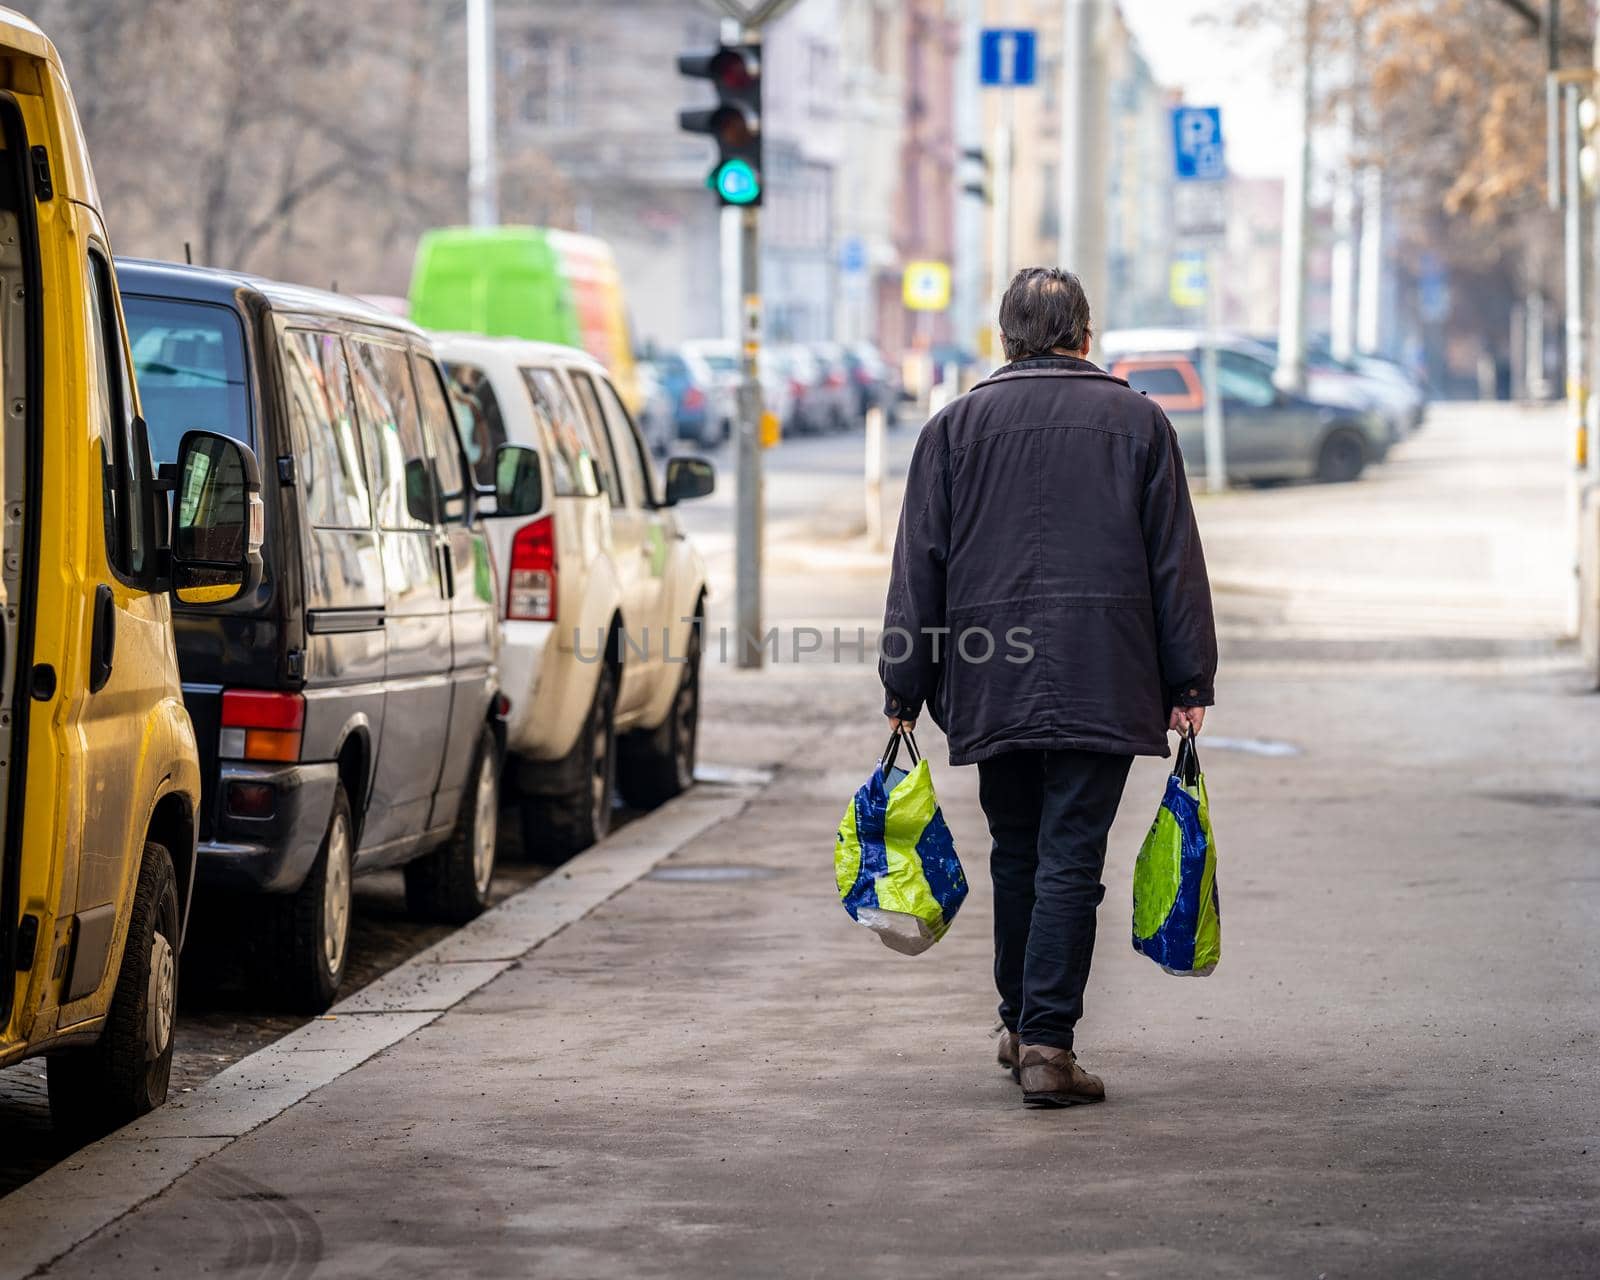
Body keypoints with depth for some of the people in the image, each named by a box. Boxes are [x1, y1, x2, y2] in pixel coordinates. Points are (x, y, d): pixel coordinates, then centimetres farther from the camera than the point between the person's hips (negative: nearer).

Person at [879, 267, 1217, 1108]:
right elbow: (1177, 563, 4)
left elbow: (918, 566, 5)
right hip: (1103, 683, -2)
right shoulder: (1137, 422, 5)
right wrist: (1188, 686, 7)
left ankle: (1021, 1024, 23)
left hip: (991, 684, 2)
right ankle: (1047, 1042, -10)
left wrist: (903, 689, 8)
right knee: (1070, 858, -3)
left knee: (1015, 852, 15)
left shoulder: (956, 426, 7)